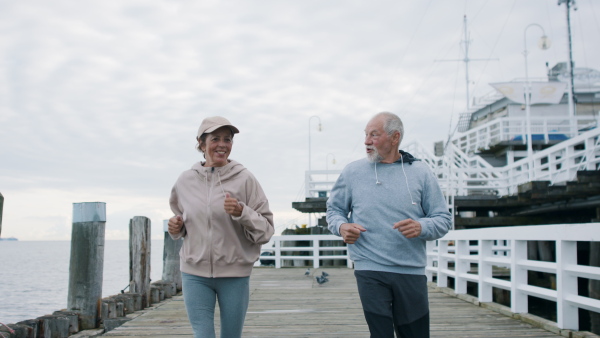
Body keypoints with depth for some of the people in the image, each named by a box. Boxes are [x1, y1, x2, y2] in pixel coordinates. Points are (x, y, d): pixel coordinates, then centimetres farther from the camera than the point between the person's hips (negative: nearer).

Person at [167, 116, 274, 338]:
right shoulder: (185, 181, 3)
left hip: (235, 274, -1)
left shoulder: (244, 179, -6)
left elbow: (266, 230, -5)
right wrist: (176, 228, -2)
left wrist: (242, 212, -22)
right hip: (194, 273, 1)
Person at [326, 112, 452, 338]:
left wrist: (421, 227, -16)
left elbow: (443, 219, 6)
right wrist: (341, 226, -7)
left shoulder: (420, 173, 5)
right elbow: (334, 209, 15)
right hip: (370, 271, -1)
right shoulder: (352, 172, 5)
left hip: (412, 271, 1)